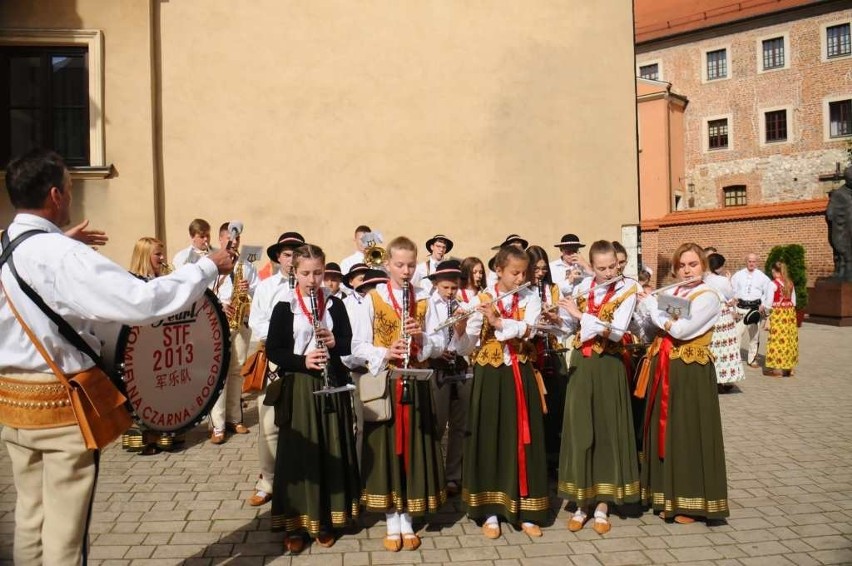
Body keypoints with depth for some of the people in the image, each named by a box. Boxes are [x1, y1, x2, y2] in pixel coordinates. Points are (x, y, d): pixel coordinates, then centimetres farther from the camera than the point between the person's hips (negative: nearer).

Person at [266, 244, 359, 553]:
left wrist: (334, 342, -14)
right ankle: (294, 523, 13)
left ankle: (325, 519, 21)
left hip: (331, 385, 2)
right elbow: (273, 350, -5)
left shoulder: (335, 304, 5)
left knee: (331, 451, 7)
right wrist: (302, 360, -19)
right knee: (297, 453, 1)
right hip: (297, 389, -2)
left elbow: (349, 343, 7)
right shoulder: (285, 307, -2)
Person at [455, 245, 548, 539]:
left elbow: (527, 330, -15)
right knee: (489, 437, 2)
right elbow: (464, 347, -7)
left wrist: (497, 321, -26)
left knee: (524, 437, 5)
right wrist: (460, 325, -26)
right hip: (490, 375, -1)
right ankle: (490, 512, 15)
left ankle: (526, 512, 17)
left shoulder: (531, 298, 3)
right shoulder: (480, 300, -2)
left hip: (521, 375, 1)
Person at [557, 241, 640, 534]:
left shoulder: (626, 290, -6)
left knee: (607, 430, 4)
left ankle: (602, 504, 16)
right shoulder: (582, 288, 5)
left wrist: (581, 316, -15)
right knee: (579, 429, 3)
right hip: (582, 364, 3)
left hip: (609, 365, -3)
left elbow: (617, 331, -19)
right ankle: (581, 504, 14)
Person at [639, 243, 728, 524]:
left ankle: (691, 502, 11)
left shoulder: (708, 297, -10)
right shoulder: (669, 293, 12)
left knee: (689, 433, -1)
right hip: (664, 370, 7)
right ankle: (669, 497, 23)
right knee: (666, 431, 11)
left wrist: (651, 302, -10)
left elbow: (680, 330, -21)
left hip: (691, 373, -7)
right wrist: (650, 302, -4)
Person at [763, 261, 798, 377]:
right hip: (790, 313, 6)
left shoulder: (773, 284, -11)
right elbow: (793, 302, 11)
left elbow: (769, 303, -11)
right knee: (789, 339, 10)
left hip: (778, 314, -6)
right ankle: (789, 367, 17)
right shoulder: (790, 283, 7)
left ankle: (778, 368, 1)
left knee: (778, 339, -1)